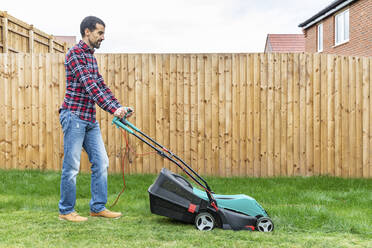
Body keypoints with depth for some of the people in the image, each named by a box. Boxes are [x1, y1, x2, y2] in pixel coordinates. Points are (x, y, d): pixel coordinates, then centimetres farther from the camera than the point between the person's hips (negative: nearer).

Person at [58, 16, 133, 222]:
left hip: (90, 118, 9)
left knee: (101, 162, 8)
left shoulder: (91, 56, 18)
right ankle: (66, 211, 11)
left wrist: (119, 107, 5)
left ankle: (98, 207, 17)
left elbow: (100, 85, 17)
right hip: (74, 116, -9)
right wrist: (112, 109, -27)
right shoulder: (75, 53, -12)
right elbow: (89, 86, -21)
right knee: (72, 166, -2)